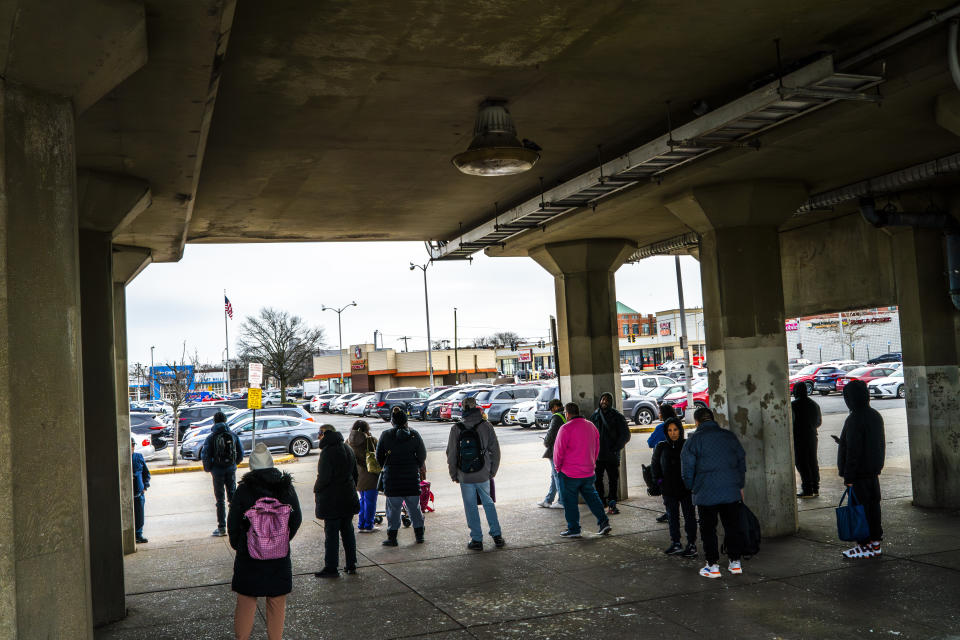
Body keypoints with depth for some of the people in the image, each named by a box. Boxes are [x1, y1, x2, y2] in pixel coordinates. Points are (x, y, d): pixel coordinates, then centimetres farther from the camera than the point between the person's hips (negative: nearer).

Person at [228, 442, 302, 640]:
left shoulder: (243, 490, -12)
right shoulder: (287, 488, -6)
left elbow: (233, 524, -6)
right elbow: (296, 519, 2)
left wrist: (237, 545, 11)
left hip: (249, 553, -1)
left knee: (246, 600, 12)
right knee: (277, 601, 14)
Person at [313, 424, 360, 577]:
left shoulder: (327, 452, -18)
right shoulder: (347, 448, 8)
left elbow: (324, 477, -20)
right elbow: (355, 473, 13)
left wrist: (316, 489, -3)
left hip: (332, 500, -7)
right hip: (349, 499, 8)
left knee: (331, 533, 0)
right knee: (348, 531, 15)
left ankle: (331, 568, 6)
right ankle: (351, 565, 21)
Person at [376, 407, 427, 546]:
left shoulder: (385, 435, -4)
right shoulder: (414, 434, -2)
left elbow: (379, 457, 1)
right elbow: (422, 455, 3)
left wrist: (384, 468, 19)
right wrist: (420, 467, 21)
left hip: (392, 478, -1)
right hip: (412, 477, 1)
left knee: (393, 508, 4)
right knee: (414, 507, 12)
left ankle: (392, 537, 4)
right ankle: (419, 535, 19)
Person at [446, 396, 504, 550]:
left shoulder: (456, 428, -7)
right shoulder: (486, 426, -5)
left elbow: (451, 453, -2)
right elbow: (495, 450, -1)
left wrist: (453, 474, 9)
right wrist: (493, 471, 10)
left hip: (465, 476, -1)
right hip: (483, 475, 1)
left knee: (471, 507, 8)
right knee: (488, 503, 16)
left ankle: (477, 540, 10)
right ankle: (497, 536, 18)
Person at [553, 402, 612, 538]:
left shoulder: (566, 428, -15)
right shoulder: (591, 426, 6)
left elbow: (558, 451, -12)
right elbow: (597, 449, 15)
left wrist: (558, 467, 4)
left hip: (569, 474, -6)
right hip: (589, 472, 6)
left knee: (570, 501, 4)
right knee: (592, 496, 17)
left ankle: (574, 529, 8)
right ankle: (603, 522, 10)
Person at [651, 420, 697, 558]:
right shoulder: (662, 447, 3)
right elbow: (654, 465, 13)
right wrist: (659, 480, 2)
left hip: (686, 488, -2)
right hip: (669, 489, 2)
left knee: (689, 516, 4)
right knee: (672, 517, 9)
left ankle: (691, 544, 12)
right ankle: (676, 543, 19)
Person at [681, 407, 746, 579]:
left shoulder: (694, 440, -6)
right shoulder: (730, 436, 7)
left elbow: (687, 468, -5)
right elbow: (742, 461, 13)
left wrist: (692, 487, 10)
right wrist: (740, 486, 21)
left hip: (706, 493, -4)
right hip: (731, 491, 4)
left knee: (708, 529, 5)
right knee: (732, 526, 13)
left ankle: (713, 565, 7)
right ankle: (735, 562, 17)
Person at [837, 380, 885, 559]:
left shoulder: (854, 420, -21)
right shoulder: (875, 416, 8)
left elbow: (853, 450, -21)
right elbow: (881, 443, 16)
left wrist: (848, 476, -17)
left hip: (859, 471, -9)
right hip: (873, 470, 9)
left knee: (860, 506, -2)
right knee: (873, 504, 15)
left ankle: (865, 546, 3)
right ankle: (875, 541, 23)